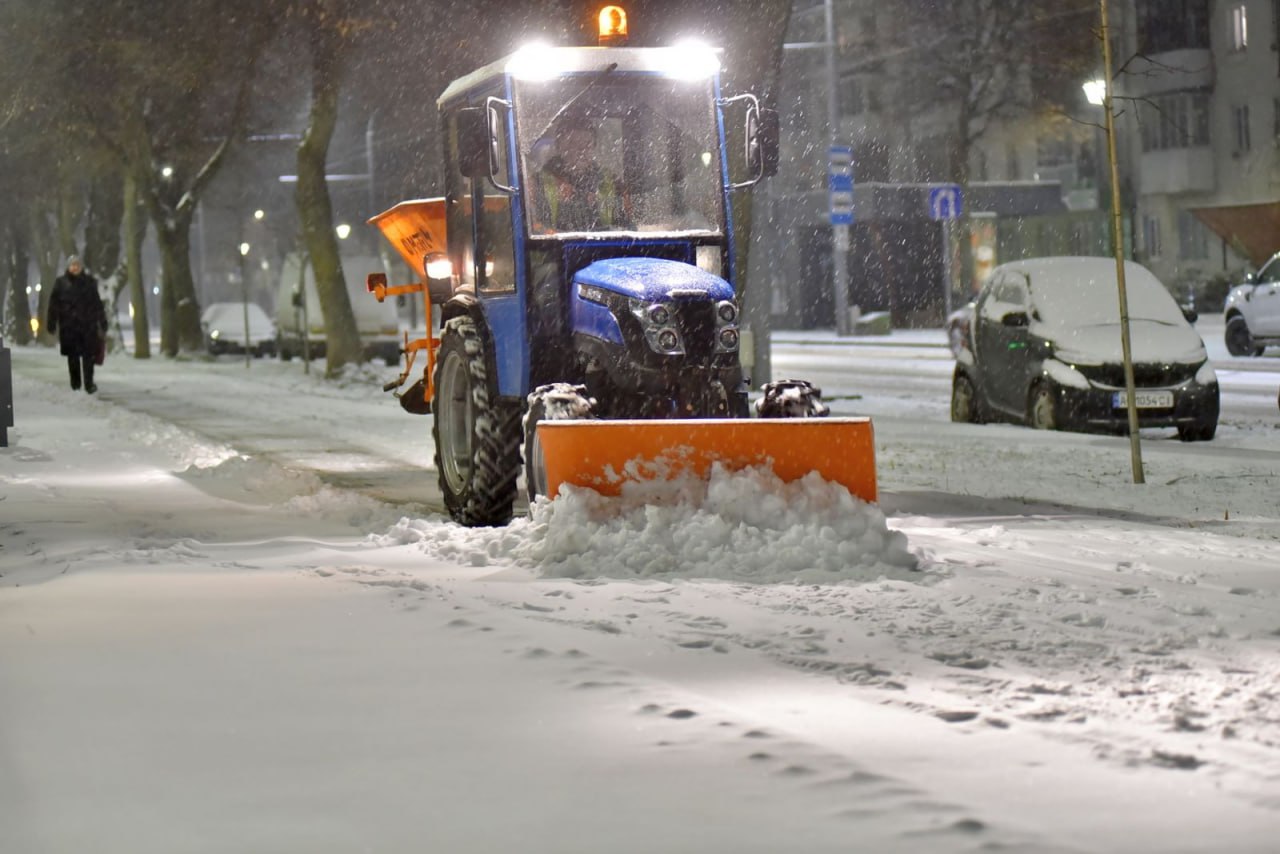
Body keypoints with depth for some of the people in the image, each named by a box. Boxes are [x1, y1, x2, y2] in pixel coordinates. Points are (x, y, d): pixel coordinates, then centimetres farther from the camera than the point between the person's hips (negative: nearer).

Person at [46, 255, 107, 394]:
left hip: (87, 324, 0)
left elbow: (98, 304, 9)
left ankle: (89, 383, -2)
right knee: (73, 355, 5)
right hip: (69, 325, 0)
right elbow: (54, 304, 2)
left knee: (88, 355, -4)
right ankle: (75, 383, 13)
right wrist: (51, 324, -2)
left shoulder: (89, 282, 6)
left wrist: (102, 322, 8)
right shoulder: (61, 283, 3)